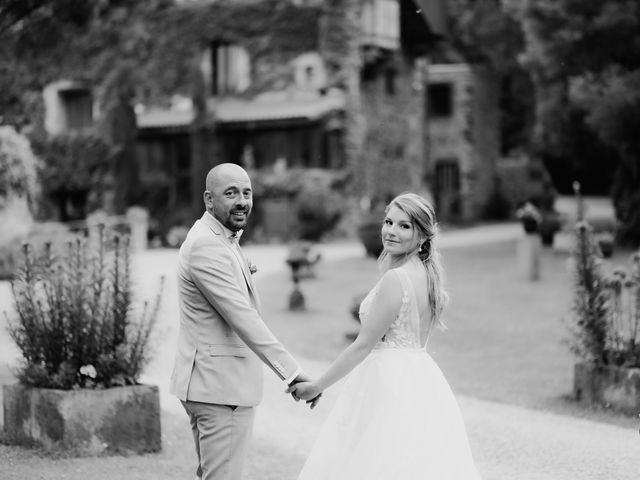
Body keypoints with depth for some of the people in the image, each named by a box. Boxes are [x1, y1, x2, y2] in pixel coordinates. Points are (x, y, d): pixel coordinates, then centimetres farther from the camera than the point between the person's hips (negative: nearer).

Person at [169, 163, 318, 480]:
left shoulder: (221, 240, 16)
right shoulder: (207, 246, -19)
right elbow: (242, 318, -26)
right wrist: (292, 372, -27)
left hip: (211, 382, 11)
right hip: (221, 385, -11)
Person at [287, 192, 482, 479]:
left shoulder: (395, 279, -17)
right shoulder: (427, 273, 9)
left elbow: (363, 345, -15)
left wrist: (317, 386, -8)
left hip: (390, 386, -9)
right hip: (422, 382, 9)